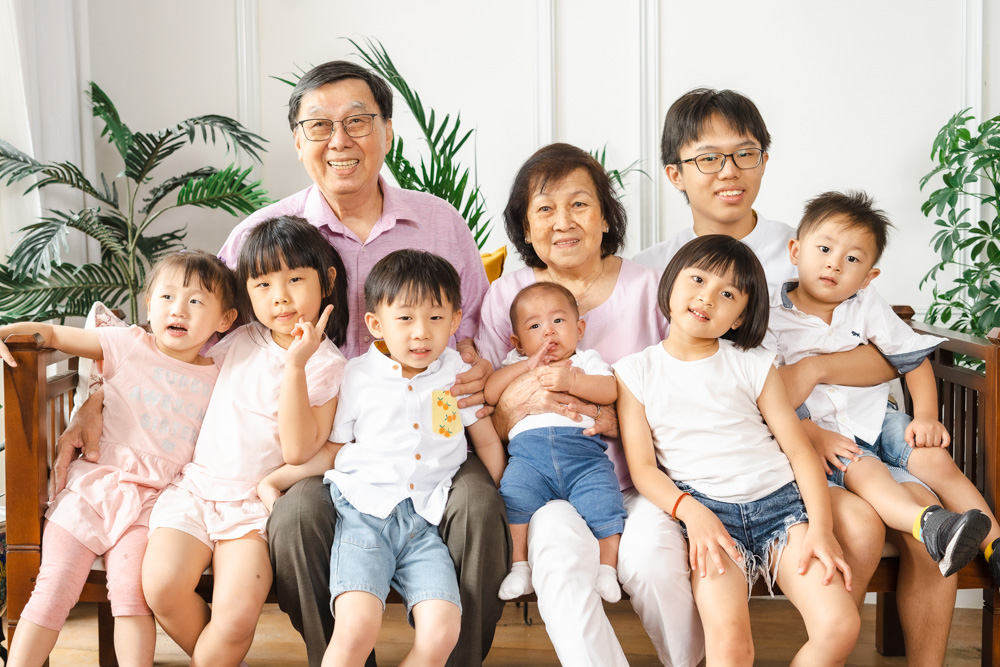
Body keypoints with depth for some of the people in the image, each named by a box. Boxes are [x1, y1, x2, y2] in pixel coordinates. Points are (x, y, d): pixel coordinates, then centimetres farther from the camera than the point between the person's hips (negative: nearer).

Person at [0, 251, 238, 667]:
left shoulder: (216, 381, 7)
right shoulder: (129, 345, 4)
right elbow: (54, 334, 9)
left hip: (151, 498, 0)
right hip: (92, 485, 1)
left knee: (130, 591, -19)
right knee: (53, 589, -6)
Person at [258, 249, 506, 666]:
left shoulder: (459, 374, 10)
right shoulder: (356, 376, 7)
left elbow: (488, 444, 20)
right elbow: (332, 450, 13)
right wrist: (274, 479, 4)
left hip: (426, 523, 2)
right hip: (364, 514, -1)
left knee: (441, 632, -20)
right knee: (356, 626, -26)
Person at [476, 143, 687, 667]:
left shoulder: (647, 287, 6)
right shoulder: (505, 296, 7)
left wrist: (620, 421, -14)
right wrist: (519, 400, -17)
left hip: (638, 480, 0)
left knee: (653, 562, -28)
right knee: (561, 559, -31)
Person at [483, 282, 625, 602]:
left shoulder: (588, 361, 22)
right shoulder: (515, 365, 26)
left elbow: (610, 391, 3)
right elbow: (489, 393, 8)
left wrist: (570, 381, -11)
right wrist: (527, 366, -1)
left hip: (583, 448, -1)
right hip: (529, 448, 1)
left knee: (603, 500, -24)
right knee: (514, 495, -26)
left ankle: (607, 568, -10)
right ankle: (519, 566, -15)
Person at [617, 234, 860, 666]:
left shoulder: (754, 366, 13)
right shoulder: (636, 372, 9)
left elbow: (799, 450, 8)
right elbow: (642, 467, 2)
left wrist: (821, 527, -8)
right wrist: (690, 511, -16)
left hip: (779, 499, 2)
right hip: (705, 508, -2)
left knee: (840, 626, -18)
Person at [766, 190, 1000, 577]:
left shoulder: (866, 306, 5)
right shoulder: (772, 319, -7)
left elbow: (914, 358, 7)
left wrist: (926, 416, -5)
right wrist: (810, 435, -22)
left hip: (875, 418, 5)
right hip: (820, 428, -4)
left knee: (936, 460, -17)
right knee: (861, 470, -32)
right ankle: (928, 525, -57)